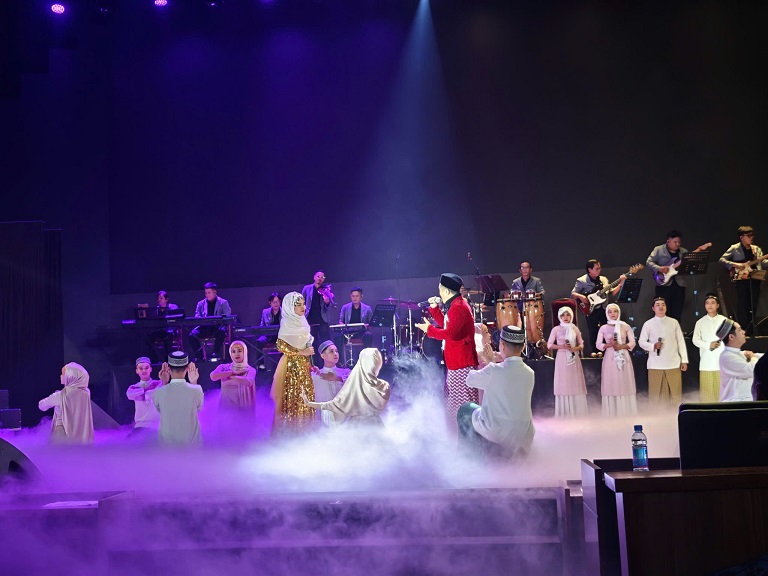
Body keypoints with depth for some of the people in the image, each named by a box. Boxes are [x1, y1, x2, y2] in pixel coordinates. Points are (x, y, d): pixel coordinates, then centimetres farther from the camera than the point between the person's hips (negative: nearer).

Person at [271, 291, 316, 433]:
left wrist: (309, 359, 11)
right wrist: (302, 352, -15)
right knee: (291, 398, -3)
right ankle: (289, 429, 5)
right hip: (291, 365, -7)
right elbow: (281, 347, -17)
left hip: (303, 365, 7)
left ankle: (302, 428, 15)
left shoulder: (302, 323, 10)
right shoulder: (287, 324, -12)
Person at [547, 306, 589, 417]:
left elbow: (581, 344, 10)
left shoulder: (575, 328, 7)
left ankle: (577, 413, 8)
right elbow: (549, 345, -1)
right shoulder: (556, 329, 0)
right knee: (563, 385, -3)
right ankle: (565, 415, 2)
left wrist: (575, 348, -11)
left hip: (574, 358, 3)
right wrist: (562, 346, -14)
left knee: (576, 385, 2)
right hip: (562, 359, -3)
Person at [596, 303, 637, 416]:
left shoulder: (625, 326, 4)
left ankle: (626, 414, 4)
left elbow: (632, 343, 2)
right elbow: (598, 345, 2)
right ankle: (612, 415, 4)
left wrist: (621, 346, -14)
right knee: (611, 386, -1)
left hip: (623, 358, 0)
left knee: (625, 386, -1)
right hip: (609, 359, 0)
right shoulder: (603, 328, 5)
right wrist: (610, 344, -14)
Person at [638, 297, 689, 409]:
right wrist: (653, 346, -16)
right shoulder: (648, 324, 3)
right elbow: (642, 342, 4)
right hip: (655, 365, -1)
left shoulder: (674, 322, 7)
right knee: (656, 394, 2)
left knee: (675, 394, 3)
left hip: (673, 364, 1)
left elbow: (680, 342, 8)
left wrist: (684, 360, 4)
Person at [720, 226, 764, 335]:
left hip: (755, 279, 4)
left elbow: (762, 262, 9)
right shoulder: (734, 248, 0)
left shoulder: (757, 249, 15)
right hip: (742, 280, -4)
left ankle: (751, 330, 13)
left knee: (753, 306, 5)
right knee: (743, 305, -4)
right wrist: (735, 264, -16)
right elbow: (722, 260, -5)